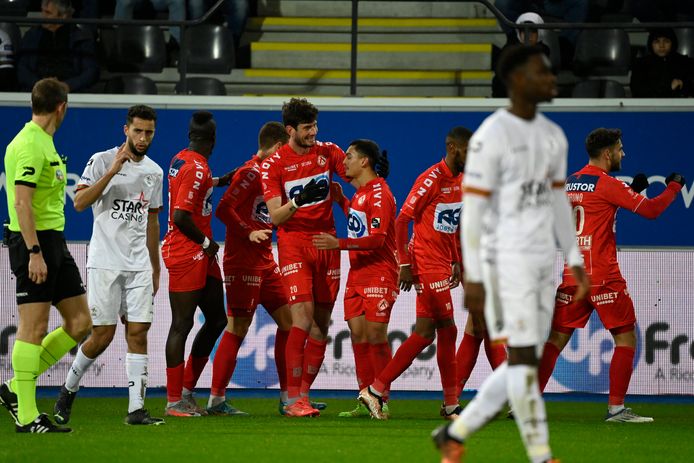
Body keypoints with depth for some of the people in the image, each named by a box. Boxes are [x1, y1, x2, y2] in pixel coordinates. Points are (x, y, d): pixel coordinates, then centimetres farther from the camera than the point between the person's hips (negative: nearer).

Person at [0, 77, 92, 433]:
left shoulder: (44, 143, 16)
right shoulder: (29, 145, -15)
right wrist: (34, 252, -24)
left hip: (54, 241, 10)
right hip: (34, 242, -10)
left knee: (79, 323, 8)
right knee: (34, 327, -6)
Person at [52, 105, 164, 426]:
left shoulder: (154, 172, 13)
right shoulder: (102, 161, -5)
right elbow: (79, 203, -16)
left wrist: (156, 268, 21)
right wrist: (112, 171, -22)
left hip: (139, 265, 5)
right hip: (105, 263, -5)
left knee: (138, 332, -4)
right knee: (102, 336, -5)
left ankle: (136, 409, -5)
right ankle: (68, 390, 18)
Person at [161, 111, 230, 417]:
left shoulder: (181, 160, 11)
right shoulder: (197, 168, -18)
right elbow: (180, 216, -24)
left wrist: (221, 180, 44)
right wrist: (205, 242, -12)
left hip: (201, 254, 10)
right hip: (187, 254, -10)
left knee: (216, 319, 14)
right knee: (182, 324, -5)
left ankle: (187, 391, 19)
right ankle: (174, 401, -1)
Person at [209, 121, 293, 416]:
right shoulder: (250, 173, -12)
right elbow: (224, 209, -20)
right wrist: (249, 233, -21)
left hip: (265, 262, 9)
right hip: (243, 263, -9)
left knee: (287, 321, 8)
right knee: (237, 329, -7)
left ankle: (287, 396, 13)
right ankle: (216, 400, -2)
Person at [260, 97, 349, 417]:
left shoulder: (328, 152, 4)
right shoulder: (273, 164, -6)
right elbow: (275, 216, -10)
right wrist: (299, 201, -28)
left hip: (327, 242, 4)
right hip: (294, 244, -4)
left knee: (321, 323, 4)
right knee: (303, 318, -17)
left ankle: (303, 394, 12)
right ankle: (293, 399, -15)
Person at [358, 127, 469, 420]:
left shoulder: (460, 181, 12)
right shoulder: (432, 179, -15)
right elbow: (401, 221, -16)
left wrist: (457, 262, 18)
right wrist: (406, 265, -17)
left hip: (441, 265, 9)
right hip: (427, 264, -9)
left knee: (425, 333, 7)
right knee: (447, 330, -5)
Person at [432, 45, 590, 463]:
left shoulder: (554, 136, 11)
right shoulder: (490, 136, -13)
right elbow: (473, 209, -13)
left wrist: (575, 260, 13)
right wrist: (473, 278, -15)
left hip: (542, 262, 8)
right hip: (505, 260, -8)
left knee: (524, 366, 8)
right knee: (523, 358, -9)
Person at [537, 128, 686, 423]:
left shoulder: (570, 183, 13)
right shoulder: (606, 184, -9)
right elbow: (650, 210, -10)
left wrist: (632, 190, 24)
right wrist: (674, 187, 7)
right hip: (602, 276, -7)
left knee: (557, 338, 8)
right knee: (626, 337, 2)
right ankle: (616, 407, -4)